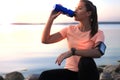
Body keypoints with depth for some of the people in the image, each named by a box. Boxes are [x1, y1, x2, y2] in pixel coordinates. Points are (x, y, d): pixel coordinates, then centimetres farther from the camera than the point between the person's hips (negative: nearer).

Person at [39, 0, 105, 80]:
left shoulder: (98, 33, -7)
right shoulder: (70, 29, 3)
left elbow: (98, 53, -29)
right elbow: (45, 40, -1)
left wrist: (72, 51, -37)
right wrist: (51, 18, -8)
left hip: (87, 73, -1)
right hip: (70, 72, 2)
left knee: (86, 61, -37)